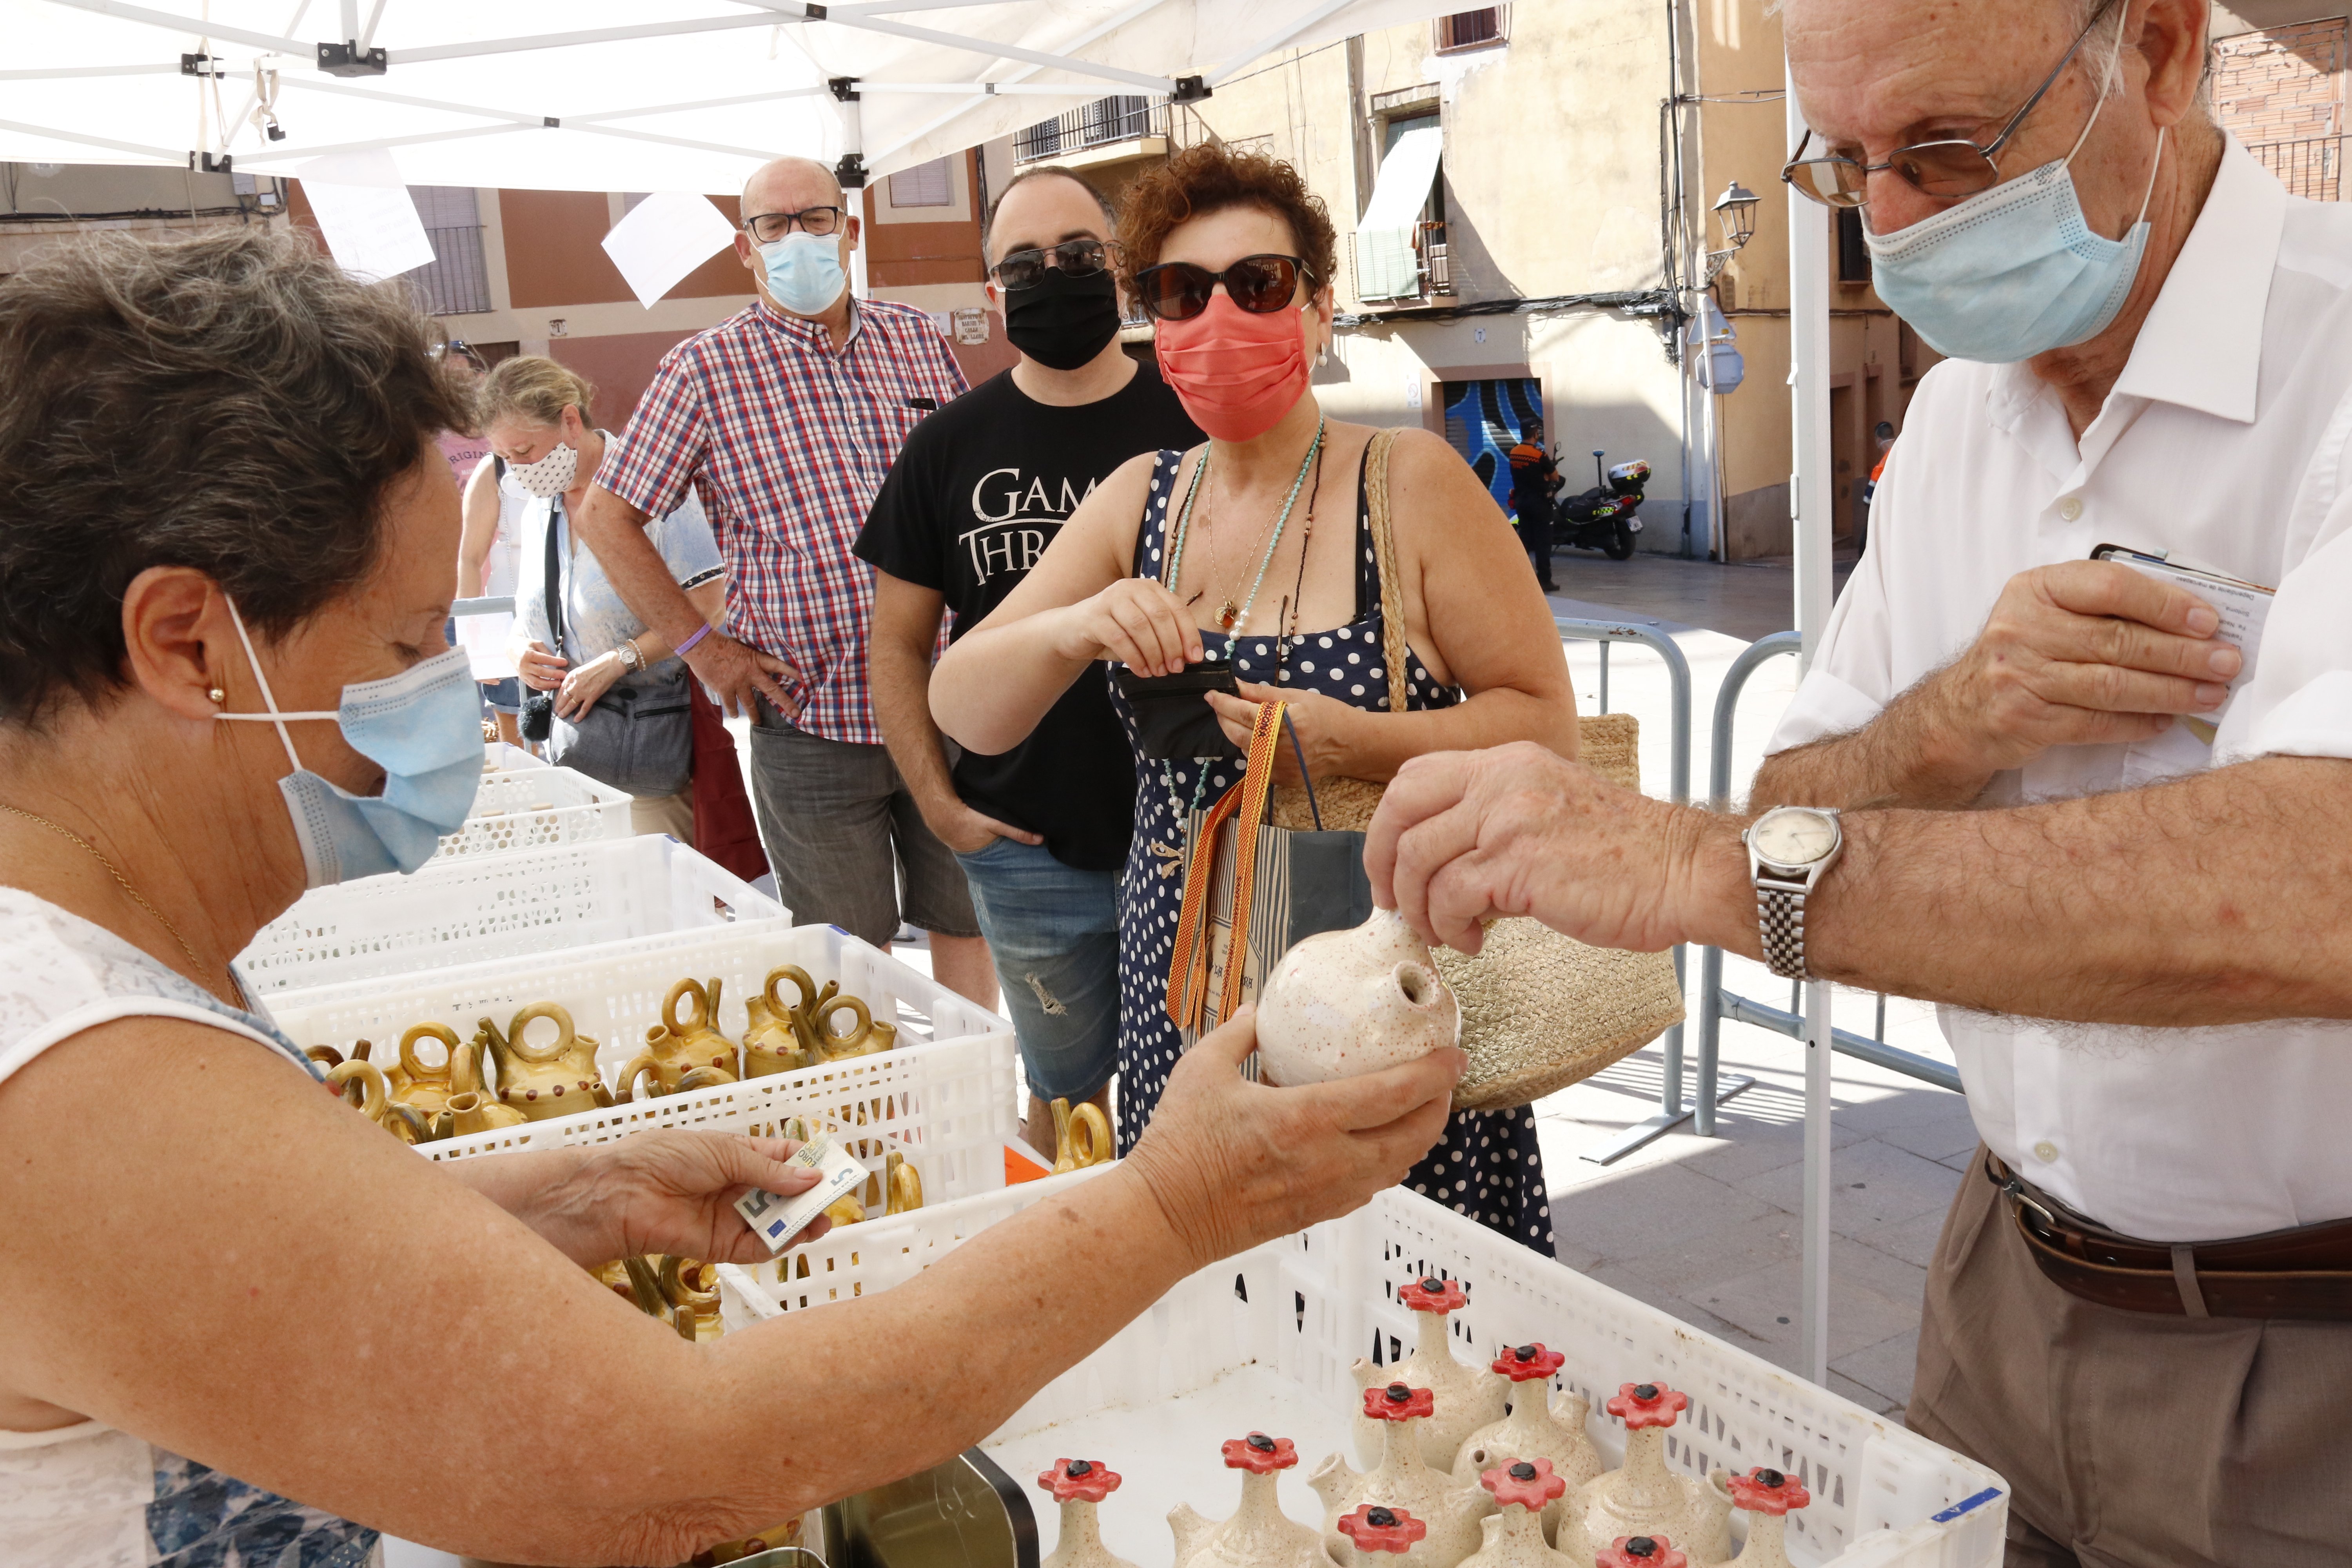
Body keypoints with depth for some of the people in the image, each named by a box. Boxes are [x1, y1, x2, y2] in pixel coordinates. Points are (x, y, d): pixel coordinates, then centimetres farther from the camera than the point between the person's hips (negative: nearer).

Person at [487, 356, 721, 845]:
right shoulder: (538, 511, 15)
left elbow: (708, 605, -15)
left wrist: (616, 662, -18)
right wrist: (520, 649, 1)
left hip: (652, 739, -7)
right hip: (572, 740, 7)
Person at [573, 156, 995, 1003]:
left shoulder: (916, 339, 9)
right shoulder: (706, 370, -2)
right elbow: (605, 518, 1)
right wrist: (698, 642, -5)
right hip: (811, 720, -3)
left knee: (968, 920, 12)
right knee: (851, 957, 8)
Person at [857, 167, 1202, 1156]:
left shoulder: (1195, 425, -1)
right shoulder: (951, 447, 4)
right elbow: (898, 640, 9)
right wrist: (938, 804, 0)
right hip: (1028, 850, 2)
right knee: (1065, 1090, 17)